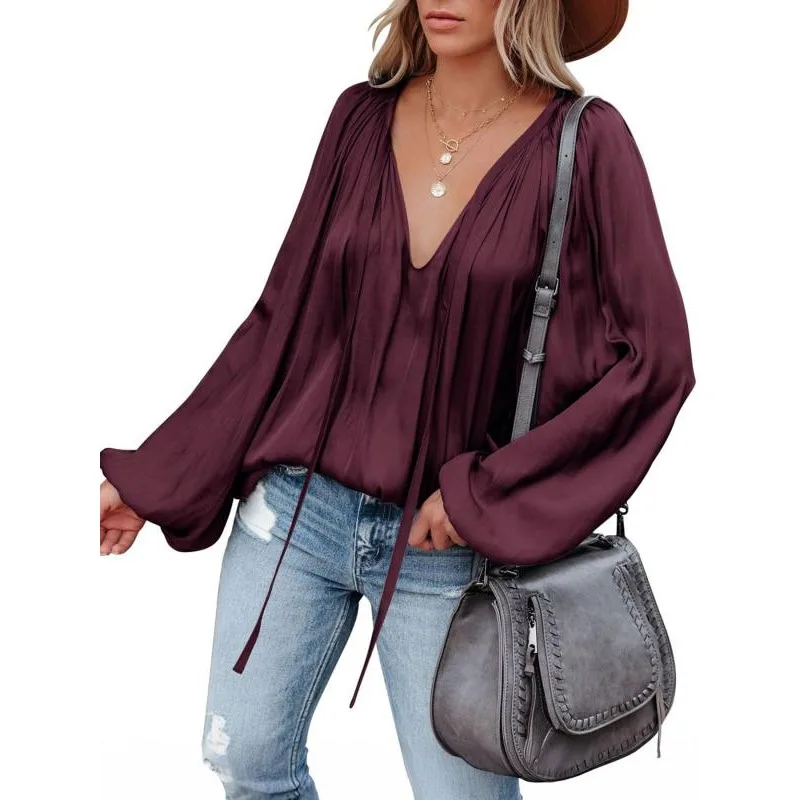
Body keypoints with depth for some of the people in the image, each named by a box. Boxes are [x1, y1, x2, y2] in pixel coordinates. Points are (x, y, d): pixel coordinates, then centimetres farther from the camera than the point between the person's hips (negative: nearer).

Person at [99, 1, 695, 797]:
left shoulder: (584, 142, -10)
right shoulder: (362, 117, 0)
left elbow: (653, 358, -11)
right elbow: (284, 317, 4)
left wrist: (489, 495, -14)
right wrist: (153, 479, 5)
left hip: (443, 544, -3)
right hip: (297, 505, 3)